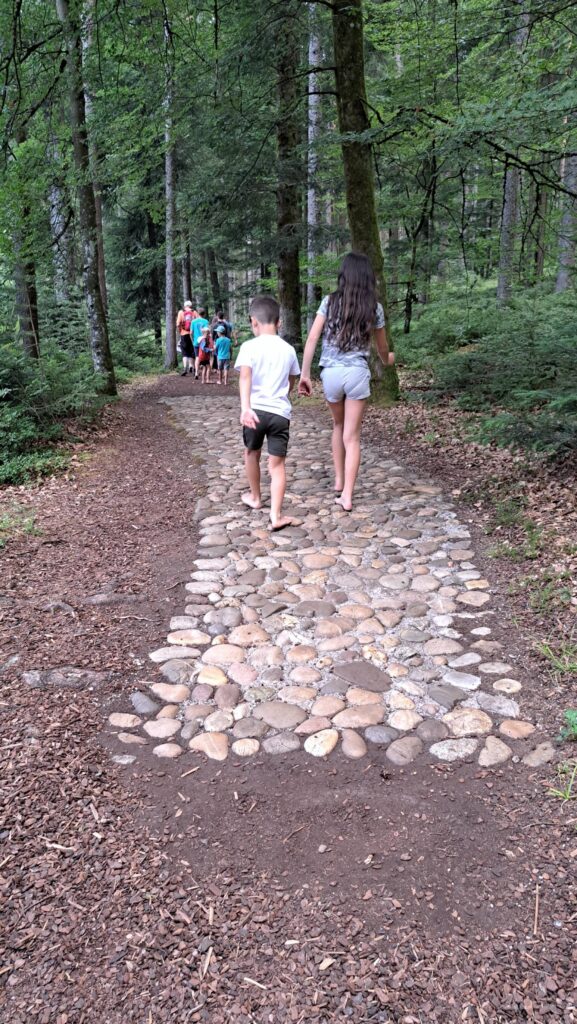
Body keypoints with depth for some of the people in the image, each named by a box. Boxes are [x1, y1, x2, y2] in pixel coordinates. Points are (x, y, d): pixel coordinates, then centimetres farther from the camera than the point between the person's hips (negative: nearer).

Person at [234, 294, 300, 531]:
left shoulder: (249, 347, -4)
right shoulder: (288, 350, 9)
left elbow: (245, 377, -20)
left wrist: (245, 408, -30)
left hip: (256, 410, -2)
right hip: (280, 412, 2)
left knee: (252, 453, 23)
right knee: (277, 463, 2)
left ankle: (255, 497, 41)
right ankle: (276, 516, -8)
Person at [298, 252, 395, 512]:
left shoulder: (329, 302, 1)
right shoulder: (374, 308, 3)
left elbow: (312, 339, -5)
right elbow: (382, 347, 16)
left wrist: (304, 374, -1)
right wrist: (387, 360, 38)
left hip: (331, 373, 1)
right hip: (357, 373, -1)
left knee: (339, 426, 24)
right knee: (352, 436, 2)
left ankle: (338, 482, 28)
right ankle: (347, 495, -1)